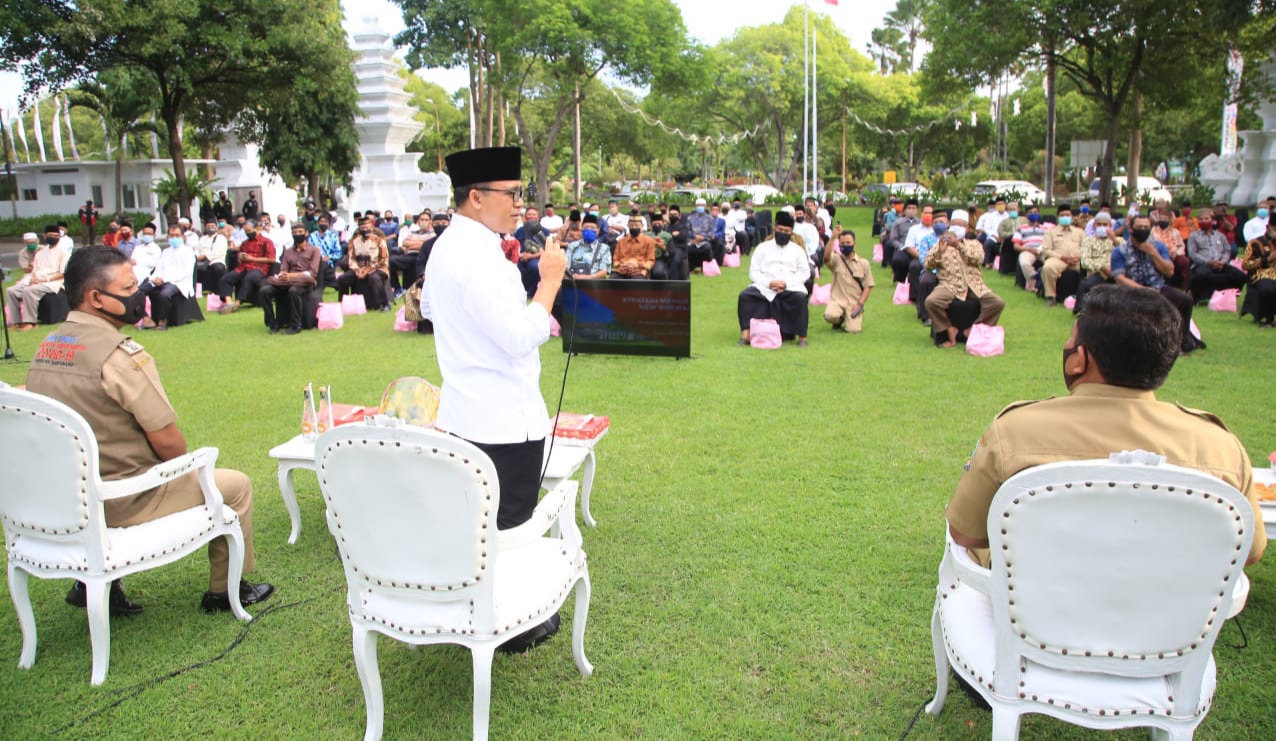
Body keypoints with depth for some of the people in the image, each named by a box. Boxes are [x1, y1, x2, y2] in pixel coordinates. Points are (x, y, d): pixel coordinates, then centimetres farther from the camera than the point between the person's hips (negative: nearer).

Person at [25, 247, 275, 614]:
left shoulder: (45, 347, 3)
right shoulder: (121, 354, -22)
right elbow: (169, 443, -20)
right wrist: (184, 470, 2)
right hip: (122, 503, -8)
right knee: (236, 485, 9)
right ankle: (224, 591, 23)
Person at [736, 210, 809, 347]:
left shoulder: (797, 250, 17)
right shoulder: (762, 247, 16)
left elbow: (805, 273, 7)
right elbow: (753, 272, 7)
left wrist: (786, 283, -11)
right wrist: (769, 283, -12)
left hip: (790, 288, -1)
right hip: (765, 288, 1)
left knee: (800, 298, -33)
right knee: (745, 295, -27)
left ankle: (802, 337, -23)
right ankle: (745, 335, -29)